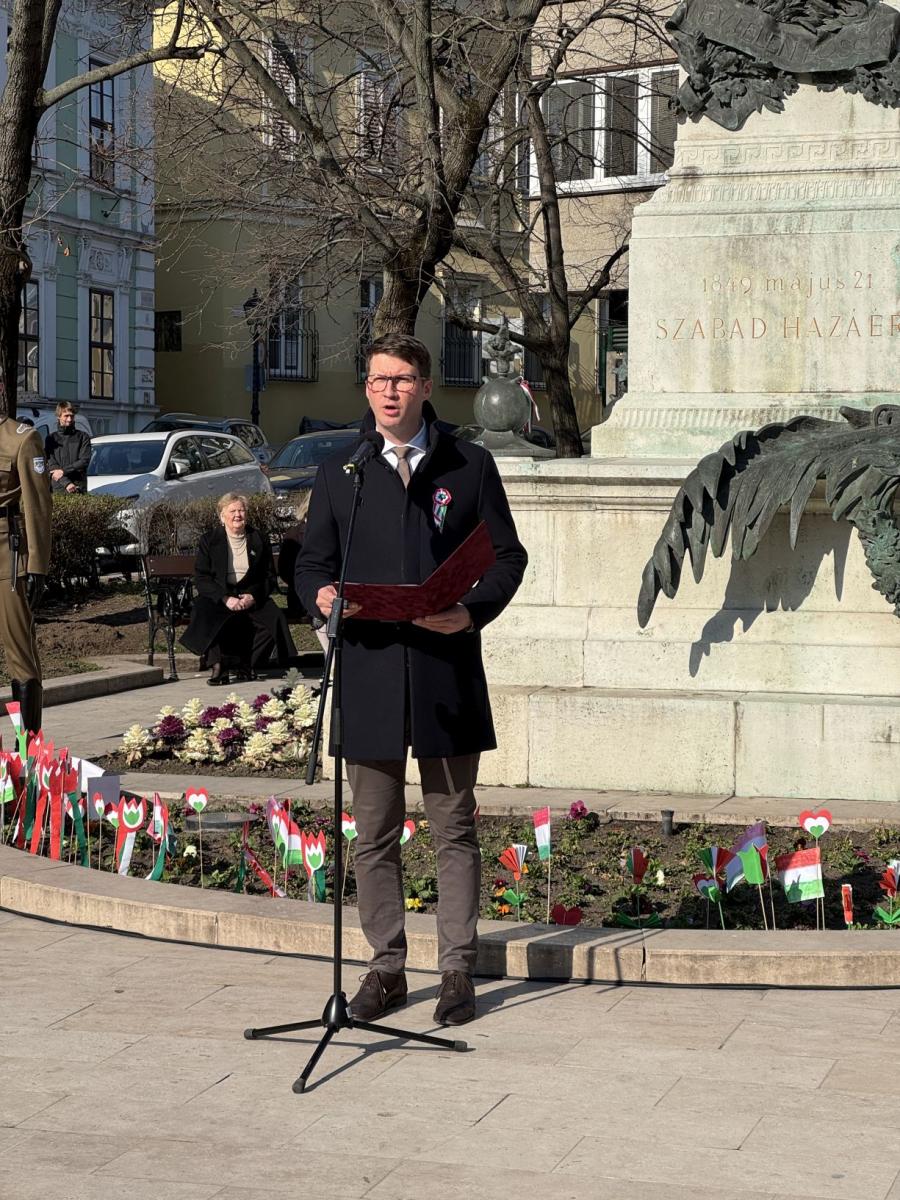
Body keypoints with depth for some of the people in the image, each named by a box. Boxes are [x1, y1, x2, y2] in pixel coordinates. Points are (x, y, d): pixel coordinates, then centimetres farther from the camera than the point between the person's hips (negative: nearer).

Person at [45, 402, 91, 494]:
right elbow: (51, 464, 0)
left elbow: (85, 461, 0)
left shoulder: (83, 437, 10)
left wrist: (63, 471, -11)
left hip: (79, 489, 0)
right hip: (57, 489, 0)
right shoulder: (51, 439, 10)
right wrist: (66, 483, -14)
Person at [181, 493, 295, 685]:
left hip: (252, 596, 2)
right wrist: (225, 598, -18)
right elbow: (201, 579, -3)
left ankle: (245, 664, -18)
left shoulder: (259, 541, 11)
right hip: (219, 596, -2)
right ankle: (218, 666, -32)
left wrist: (253, 596, -11)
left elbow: (270, 577, 10)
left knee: (274, 618, -27)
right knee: (204, 614, -35)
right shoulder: (209, 541, 6)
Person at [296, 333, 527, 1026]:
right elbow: (312, 561, 13)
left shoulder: (470, 467, 7)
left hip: (447, 672, -1)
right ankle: (387, 968, 17)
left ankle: (458, 970, 12)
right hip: (368, 672, 1)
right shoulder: (339, 473, 10)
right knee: (374, 835, 7)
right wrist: (321, 595, -10)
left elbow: (508, 556, 6)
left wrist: (473, 612, -12)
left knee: (454, 830, 4)